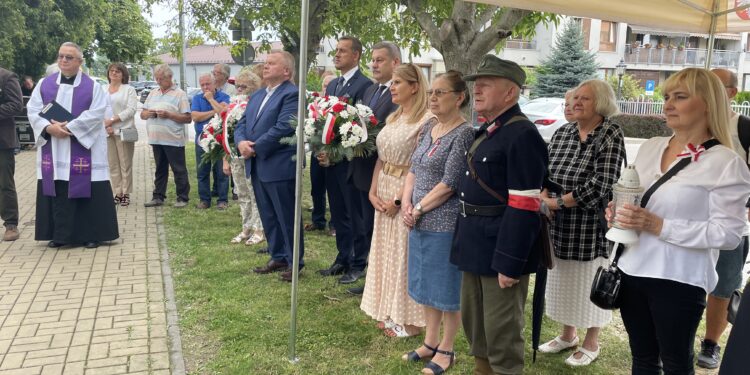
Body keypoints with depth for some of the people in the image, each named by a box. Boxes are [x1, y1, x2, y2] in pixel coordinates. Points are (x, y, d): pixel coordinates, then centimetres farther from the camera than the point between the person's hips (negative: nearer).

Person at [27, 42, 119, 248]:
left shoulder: (92, 86, 0)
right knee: (56, 192, 6)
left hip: (83, 146, -3)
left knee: (86, 190, -2)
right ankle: (60, 234, 15)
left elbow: (96, 114, -10)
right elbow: (33, 110, 4)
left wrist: (69, 127, -16)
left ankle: (91, 234, 6)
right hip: (52, 149, 4)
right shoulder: (45, 84, 10)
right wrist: (49, 127, -14)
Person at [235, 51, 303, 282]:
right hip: (257, 167, 9)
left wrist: (255, 148, -16)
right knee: (268, 217, 15)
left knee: (287, 217, 2)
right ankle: (278, 257, 28)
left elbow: (282, 128, -21)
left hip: (279, 167, -8)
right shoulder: (257, 96, 17)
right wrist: (241, 142, -8)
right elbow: (241, 125, 14)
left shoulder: (291, 94, -11)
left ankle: (295, 261, 15)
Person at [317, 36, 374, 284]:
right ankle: (343, 259, 27)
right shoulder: (332, 85, 15)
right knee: (338, 214, 15)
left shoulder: (365, 85, -11)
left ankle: (358, 264, 14)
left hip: (351, 160, -8)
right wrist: (322, 150, 0)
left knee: (355, 215, 3)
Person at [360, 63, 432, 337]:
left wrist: (399, 199, -18)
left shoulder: (426, 120, -15)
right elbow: (381, 158, 12)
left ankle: (409, 320, 17)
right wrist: (373, 191, 1)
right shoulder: (393, 118, 11)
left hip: (407, 194, -8)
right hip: (384, 193, 8)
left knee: (404, 253, 2)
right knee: (385, 251, 14)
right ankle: (390, 312, 30)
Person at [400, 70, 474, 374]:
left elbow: (449, 184, -19)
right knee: (425, 283, 17)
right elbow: (413, 169, 11)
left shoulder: (464, 134, -15)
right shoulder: (429, 128, 9)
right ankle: (430, 342, 34)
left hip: (445, 224, -8)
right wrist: (407, 204, -3)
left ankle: (445, 349, 24)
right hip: (420, 222, 8)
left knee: (447, 287, 7)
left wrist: (418, 209, -12)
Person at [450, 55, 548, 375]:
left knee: (501, 331, 6)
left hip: (501, 249, -9)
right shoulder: (486, 132, 12)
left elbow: (524, 207, -22)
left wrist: (510, 263, -22)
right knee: (473, 322, 22)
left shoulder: (522, 136, -18)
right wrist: (466, 241, 18)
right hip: (476, 246, 9)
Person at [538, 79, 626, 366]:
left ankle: (591, 344, 28)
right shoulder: (563, 132, 7)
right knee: (563, 281, 17)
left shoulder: (611, 135, -11)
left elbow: (601, 184, -20)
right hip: (559, 225, 6)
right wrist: (545, 199, -14)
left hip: (591, 226, -5)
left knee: (589, 284, 8)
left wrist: (559, 202, -18)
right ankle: (567, 335, 37)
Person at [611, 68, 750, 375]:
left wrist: (659, 226, -21)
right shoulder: (650, 147, 7)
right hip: (631, 271, 5)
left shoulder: (725, 163, -11)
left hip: (678, 281, -5)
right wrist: (617, 210, -3)